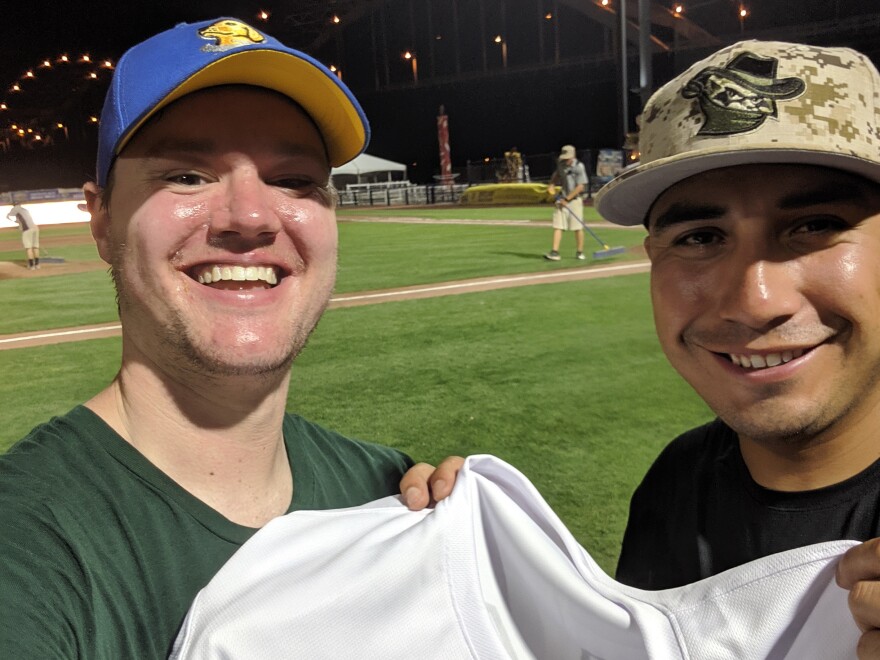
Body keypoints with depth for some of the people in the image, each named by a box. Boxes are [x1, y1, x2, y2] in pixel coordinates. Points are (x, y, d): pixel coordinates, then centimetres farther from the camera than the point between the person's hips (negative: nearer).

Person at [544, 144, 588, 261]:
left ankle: (580, 252, 14)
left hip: (574, 199, -5)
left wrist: (567, 199, -16)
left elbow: (580, 187, -15)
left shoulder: (579, 167, -12)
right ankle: (555, 252, -9)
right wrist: (552, 184, 8)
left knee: (577, 227, -1)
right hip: (562, 198, 5)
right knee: (558, 226, -5)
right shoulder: (561, 164, 4)